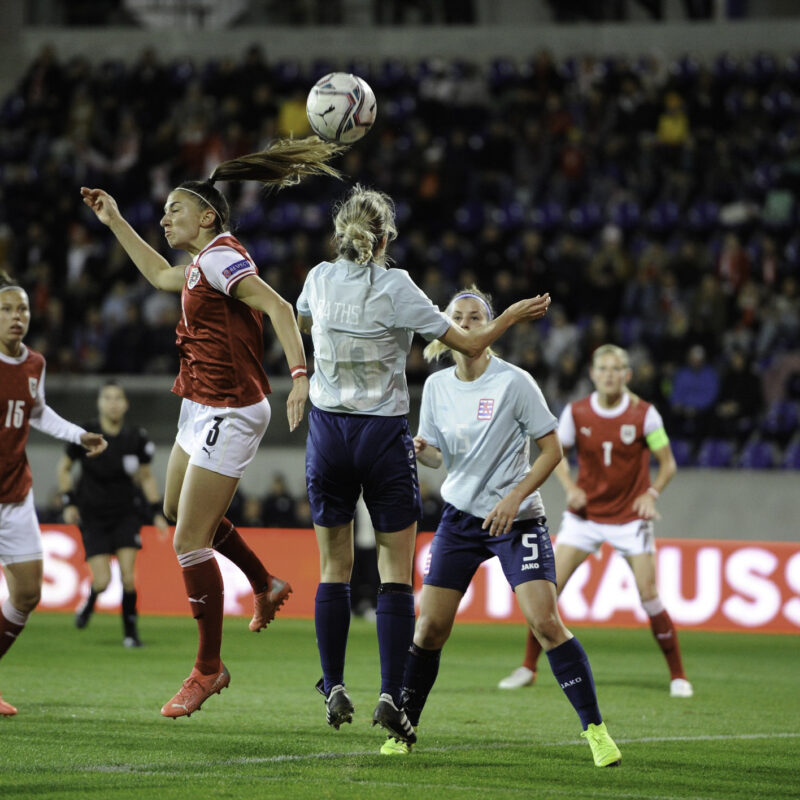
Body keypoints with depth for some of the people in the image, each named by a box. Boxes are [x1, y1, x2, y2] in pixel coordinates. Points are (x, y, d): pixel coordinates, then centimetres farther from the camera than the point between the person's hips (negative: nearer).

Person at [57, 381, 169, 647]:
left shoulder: (136, 439, -6)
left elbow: (147, 478, 8)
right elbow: (64, 468, 5)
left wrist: (156, 513, 2)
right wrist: (69, 503, -3)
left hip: (126, 513, 1)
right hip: (93, 516, -1)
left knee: (128, 576, -13)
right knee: (102, 581, -9)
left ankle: (130, 632, 3)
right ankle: (89, 604, 28)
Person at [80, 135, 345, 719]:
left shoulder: (221, 256, -16)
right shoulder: (204, 264, 13)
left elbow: (278, 307, -26)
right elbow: (161, 275, 35)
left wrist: (299, 373, -38)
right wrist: (115, 222, 35)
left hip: (229, 415, -11)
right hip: (202, 409, 11)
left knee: (189, 539, -9)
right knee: (179, 511, 27)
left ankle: (209, 669, 0)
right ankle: (266, 586, 40)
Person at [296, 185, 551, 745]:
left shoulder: (320, 279, 1)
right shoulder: (395, 288, -12)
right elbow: (469, 344, -7)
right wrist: (513, 316, 10)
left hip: (328, 430, 4)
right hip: (384, 436, -4)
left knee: (334, 568, 12)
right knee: (396, 572, 1)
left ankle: (334, 689, 10)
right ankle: (391, 696, -6)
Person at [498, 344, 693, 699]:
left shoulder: (644, 414, -9)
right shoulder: (576, 412, -5)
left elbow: (668, 463, -2)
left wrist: (651, 493, -19)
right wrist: (570, 487, -9)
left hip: (630, 516, -2)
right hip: (585, 513, 2)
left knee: (649, 596, -9)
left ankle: (677, 675, 5)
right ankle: (528, 667, 7)